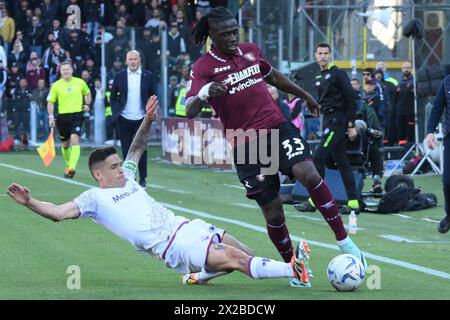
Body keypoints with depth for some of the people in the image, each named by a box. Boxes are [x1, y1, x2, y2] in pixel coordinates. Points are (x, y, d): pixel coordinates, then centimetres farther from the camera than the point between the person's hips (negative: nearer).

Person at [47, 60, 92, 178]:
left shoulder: (80, 83, 2)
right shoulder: (56, 85, 0)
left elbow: (87, 93, 22)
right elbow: (50, 101, 6)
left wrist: (87, 104, 6)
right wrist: (51, 117, -3)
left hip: (77, 116, -1)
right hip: (62, 117, 1)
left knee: (75, 140, -21)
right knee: (65, 144, 12)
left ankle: (72, 168, -27)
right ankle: (68, 165, 36)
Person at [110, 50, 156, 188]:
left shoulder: (148, 76, 2)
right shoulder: (119, 76, 4)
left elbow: (152, 96, 9)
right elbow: (113, 96, 11)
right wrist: (115, 112, 2)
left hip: (141, 119, -1)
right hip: (124, 120, 1)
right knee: (126, 150, 4)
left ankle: (142, 179, 7)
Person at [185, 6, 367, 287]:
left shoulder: (251, 51, 9)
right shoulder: (204, 68, -7)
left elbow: (273, 76, 29)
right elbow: (190, 111, -19)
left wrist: (305, 95, 38)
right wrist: (206, 92, -39)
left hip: (278, 127, 3)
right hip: (246, 145, -3)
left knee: (308, 174, -24)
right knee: (273, 212, -1)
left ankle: (344, 240, -15)